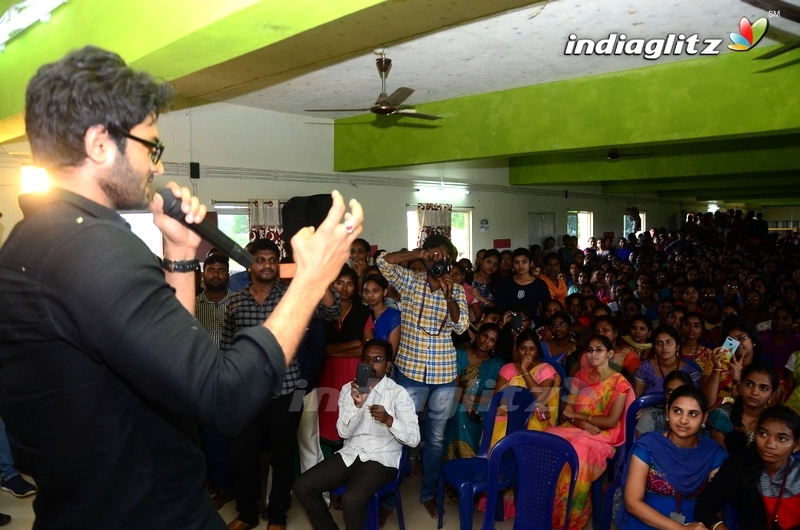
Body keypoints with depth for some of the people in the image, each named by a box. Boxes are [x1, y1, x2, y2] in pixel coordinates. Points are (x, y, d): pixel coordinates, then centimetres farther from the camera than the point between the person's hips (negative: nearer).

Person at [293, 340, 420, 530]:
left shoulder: (398, 393, -7)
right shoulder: (348, 389, 5)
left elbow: (414, 438, -11)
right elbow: (344, 432, -3)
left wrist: (389, 420, -27)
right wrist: (357, 404, -20)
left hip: (381, 460, -5)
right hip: (350, 455, 5)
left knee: (352, 499, -30)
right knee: (303, 486, -11)